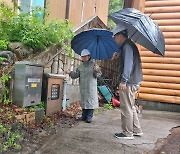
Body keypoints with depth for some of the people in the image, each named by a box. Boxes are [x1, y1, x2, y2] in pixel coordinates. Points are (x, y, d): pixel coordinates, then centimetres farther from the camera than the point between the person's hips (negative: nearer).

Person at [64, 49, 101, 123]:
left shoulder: (93, 65, 0)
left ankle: (89, 117, 3)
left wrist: (96, 71, -26)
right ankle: (84, 115, 18)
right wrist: (70, 72, -8)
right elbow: (76, 75, 8)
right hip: (83, 87, 4)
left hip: (91, 87, -4)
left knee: (90, 100, -3)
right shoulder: (80, 67, 13)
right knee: (83, 101, 9)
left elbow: (98, 75, -5)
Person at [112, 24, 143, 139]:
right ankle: (137, 130, 28)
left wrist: (123, 81, -26)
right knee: (131, 107, 19)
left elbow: (128, 63, -24)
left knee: (126, 108, 0)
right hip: (133, 81, 11)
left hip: (129, 82, -11)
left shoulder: (127, 46, -15)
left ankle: (128, 133, 11)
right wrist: (119, 57, 9)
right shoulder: (129, 45, 17)